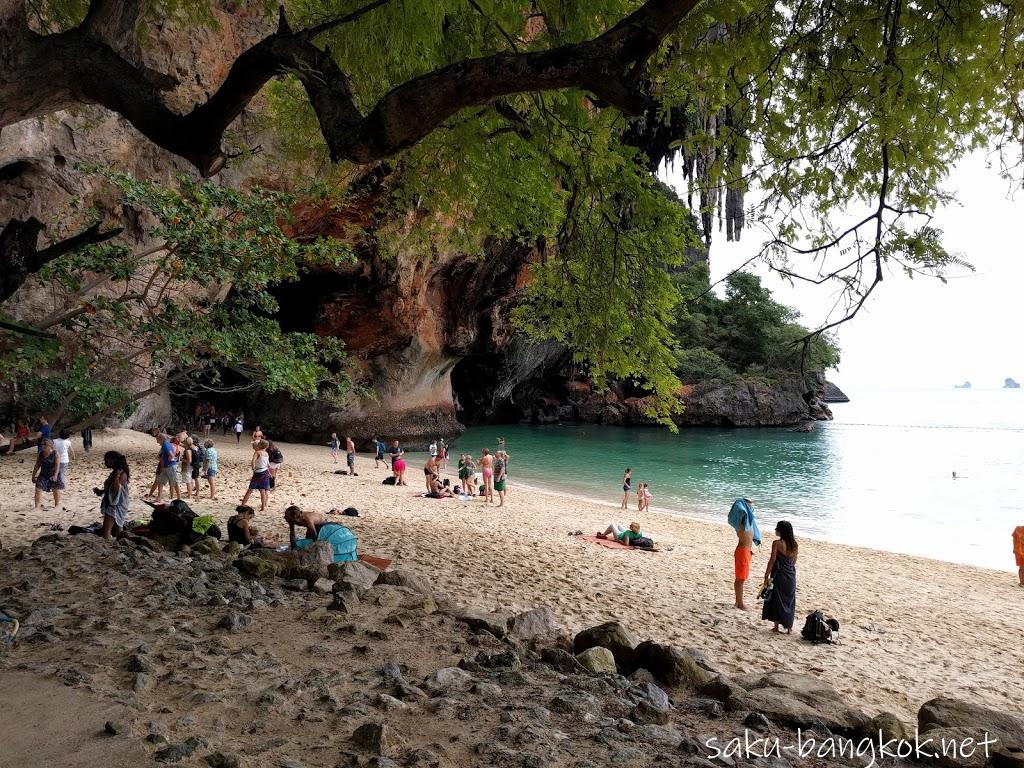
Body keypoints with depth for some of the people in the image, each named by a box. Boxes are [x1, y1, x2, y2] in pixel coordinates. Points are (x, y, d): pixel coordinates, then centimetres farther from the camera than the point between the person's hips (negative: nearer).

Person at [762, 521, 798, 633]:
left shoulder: (777, 543, -14)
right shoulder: (794, 544, 2)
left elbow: (772, 561, -13)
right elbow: (794, 561, 9)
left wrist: (766, 575, -6)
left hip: (779, 576, -5)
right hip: (791, 576, 5)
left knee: (776, 600, 7)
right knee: (789, 601, 12)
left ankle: (776, 626, 12)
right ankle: (789, 627, 15)